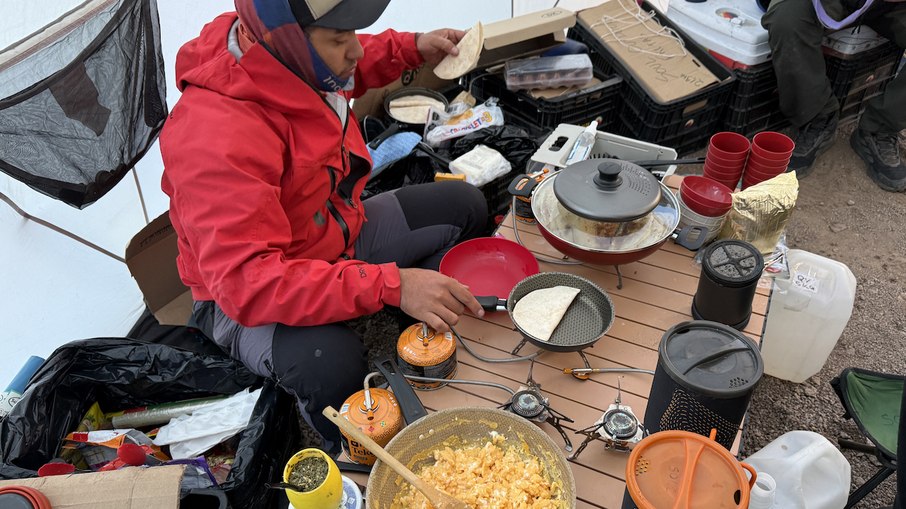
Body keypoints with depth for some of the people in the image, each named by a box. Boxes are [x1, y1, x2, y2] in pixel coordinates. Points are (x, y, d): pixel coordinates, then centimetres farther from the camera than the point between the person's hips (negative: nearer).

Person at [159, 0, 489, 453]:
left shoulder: (287, 54, -11)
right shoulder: (216, 136, -36)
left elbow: (352, 71, 15)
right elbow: (245, 282, -41)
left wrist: (412, 48, -1)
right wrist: (390, 285, -46)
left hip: (335, 233, 9)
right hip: (246, 301, -8)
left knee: (465, 206, 10)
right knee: (330, 365, -39)